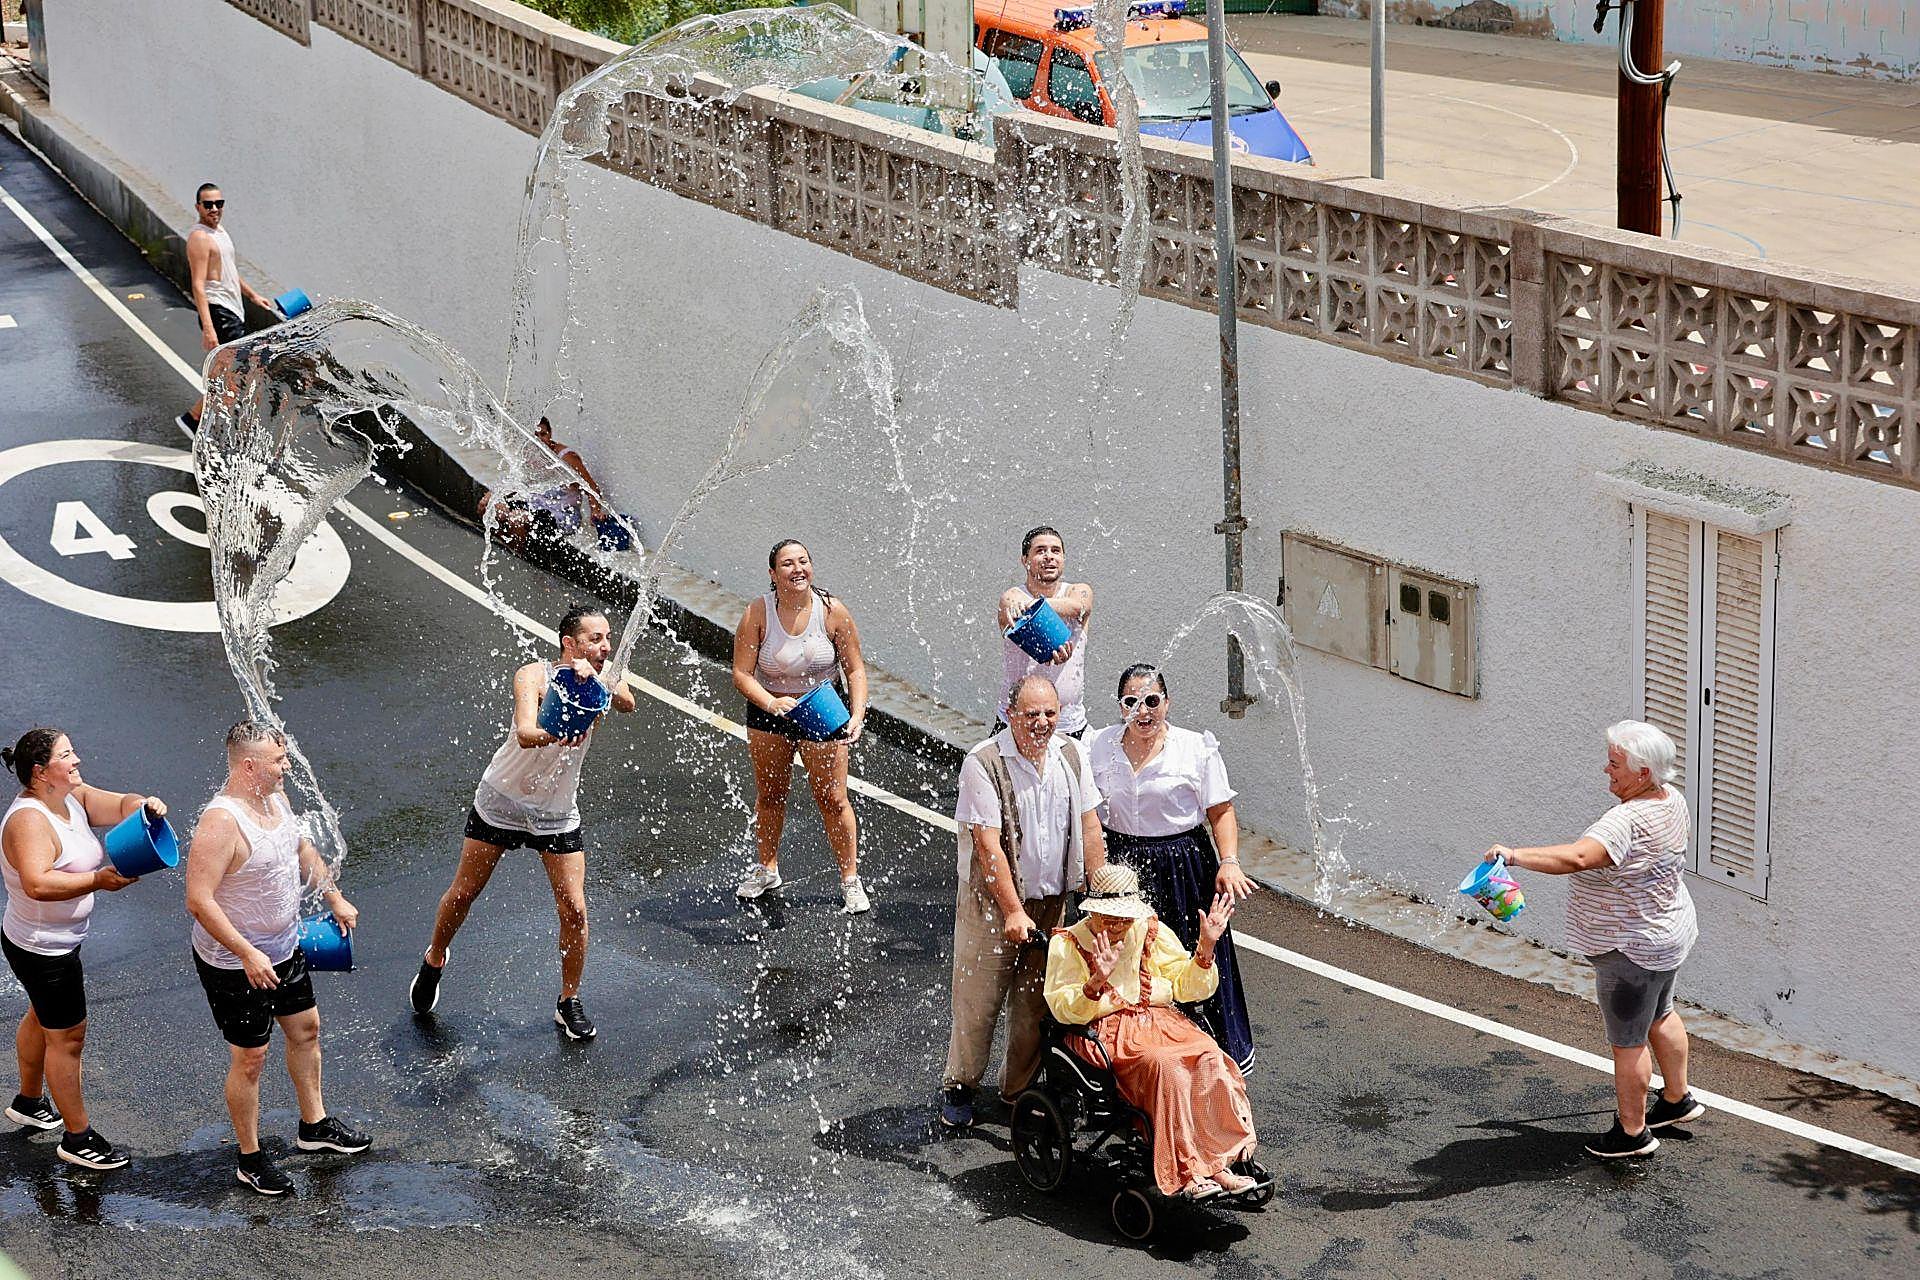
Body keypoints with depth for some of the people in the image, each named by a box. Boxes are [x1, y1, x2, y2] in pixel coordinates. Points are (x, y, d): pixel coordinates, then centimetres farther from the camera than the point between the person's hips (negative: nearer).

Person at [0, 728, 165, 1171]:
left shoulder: (72, 797, -2)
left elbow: (120, 804, -4)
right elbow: (37, 884, -42)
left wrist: (144, 805, -26)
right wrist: (98, 880, -43)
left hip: (55, 940, 10)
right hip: (43, 949, -10)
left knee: (42, 1016, 28)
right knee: (67, 1036, 0)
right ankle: (77, 1138, 12)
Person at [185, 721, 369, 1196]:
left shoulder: (275, 796, -2)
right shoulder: (221, 822, -30)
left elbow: (302, 849, 17)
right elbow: (200, 901, -32)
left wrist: (335, 898, 19)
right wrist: (247, 954, -33)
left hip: (284, 947, 9)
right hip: (235, 964, -9)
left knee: (306, 1028, 23)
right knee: (249, 1059, 4)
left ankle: (314, 1125, 42)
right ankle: (250, 1159, 21)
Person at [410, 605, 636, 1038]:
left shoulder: (603, 680, -12)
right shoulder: (534, 676, -21)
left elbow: (627, 703, -34)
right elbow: (525, 733, -37)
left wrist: (595, 678, -54)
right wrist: (553, 735, -59)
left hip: (558, 814, 2)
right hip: (501, 802, -2)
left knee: (574, 910, -5)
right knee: (463, 893, 11)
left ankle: (569, 1003, 14)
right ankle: (434, 960, 40)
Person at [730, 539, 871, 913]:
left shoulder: (832, 612, -15)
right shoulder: (758, 613, -16)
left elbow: (855, 670, -8)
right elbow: (741, 673, -16)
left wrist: (857, 716, -21)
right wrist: (771, 703, -33)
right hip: (768, 711, 1)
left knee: (833, 799, 0)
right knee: (769, 795, 15)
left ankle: (851, 881, 12)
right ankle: (767, 869, 35)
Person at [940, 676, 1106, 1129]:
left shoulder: (1071, 755, 1)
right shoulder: (983, 763, -17)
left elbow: (1089, 827, 8)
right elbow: (987, 844, -19)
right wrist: (1013, 911, -22)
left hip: (1053, 902, 5)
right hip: (992, 904, -5)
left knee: (1036, 1001, 11)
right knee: (978, 999, 1)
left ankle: (1019, 1089, 27)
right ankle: (958, 1088, 19)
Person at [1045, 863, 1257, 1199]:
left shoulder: (1152, 932, 13)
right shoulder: (1067, 944, 2)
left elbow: (1188, 988, 11)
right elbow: (1064, 1010, -9)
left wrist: (1206, 946, -5)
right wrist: (1096, 982, -27)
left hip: (1159, 1020, 4)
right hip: (1105, 1031, -4)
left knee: (1210, 1058, -27)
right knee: (1164, 1065, -34)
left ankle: (1220, 1161, -31)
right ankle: (1186, 1172, -35)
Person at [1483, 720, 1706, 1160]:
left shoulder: (1628, 820, -33)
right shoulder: (1671, 799, -2)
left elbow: (1578, 858, -48)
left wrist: (1517, 855, -52)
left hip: (1633, 949, -11)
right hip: (1670, 931, 11)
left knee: (1627, 1042, 5)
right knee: (1660, 1017, 29)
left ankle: (1632, 1132, 18)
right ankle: (1677, 1099, 46)